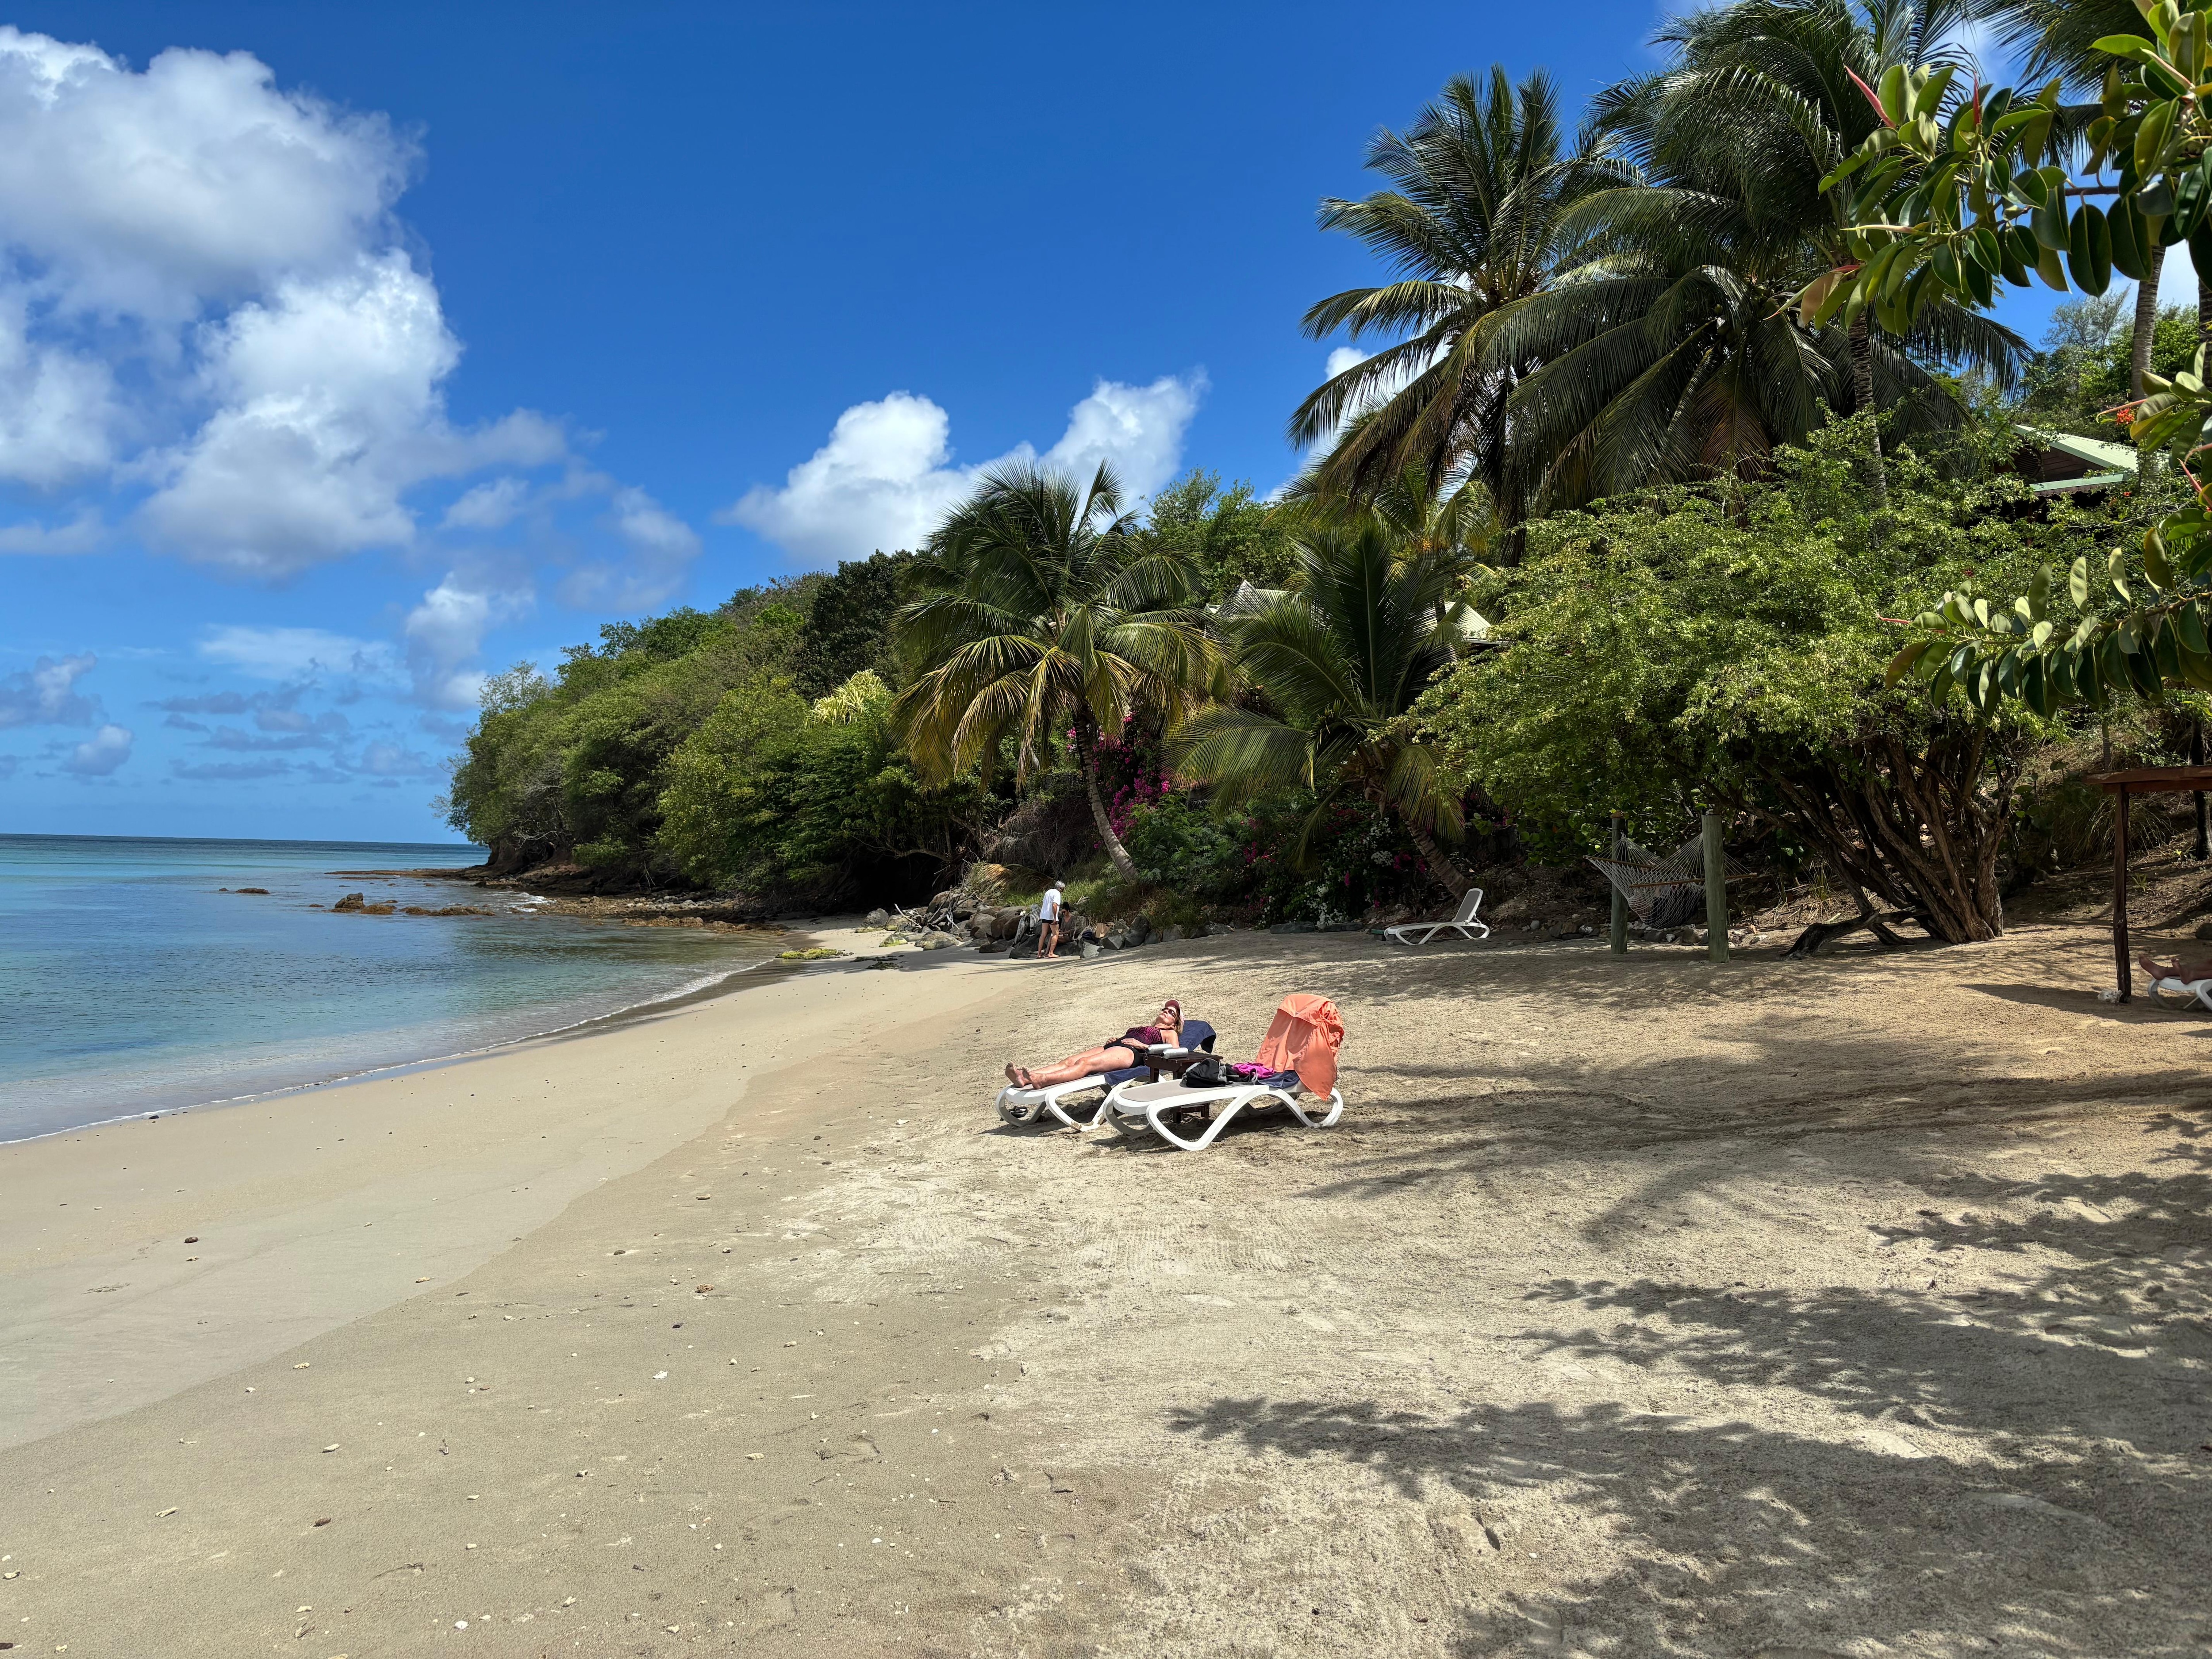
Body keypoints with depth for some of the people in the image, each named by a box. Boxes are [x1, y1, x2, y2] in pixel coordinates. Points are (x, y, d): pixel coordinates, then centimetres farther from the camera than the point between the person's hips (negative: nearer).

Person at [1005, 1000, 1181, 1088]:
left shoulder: (1170, 1033, 22)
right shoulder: (1140, 1028, 45)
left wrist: (1142, 1045, -3)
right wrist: (1114, 1039, 16)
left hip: (1129, 1052, -7)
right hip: (1112, 1047, 7)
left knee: (1085, 1063, -34)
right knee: (1070, 1061, -21)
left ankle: (1042, 1080, -60)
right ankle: (1024, 1079, -43)